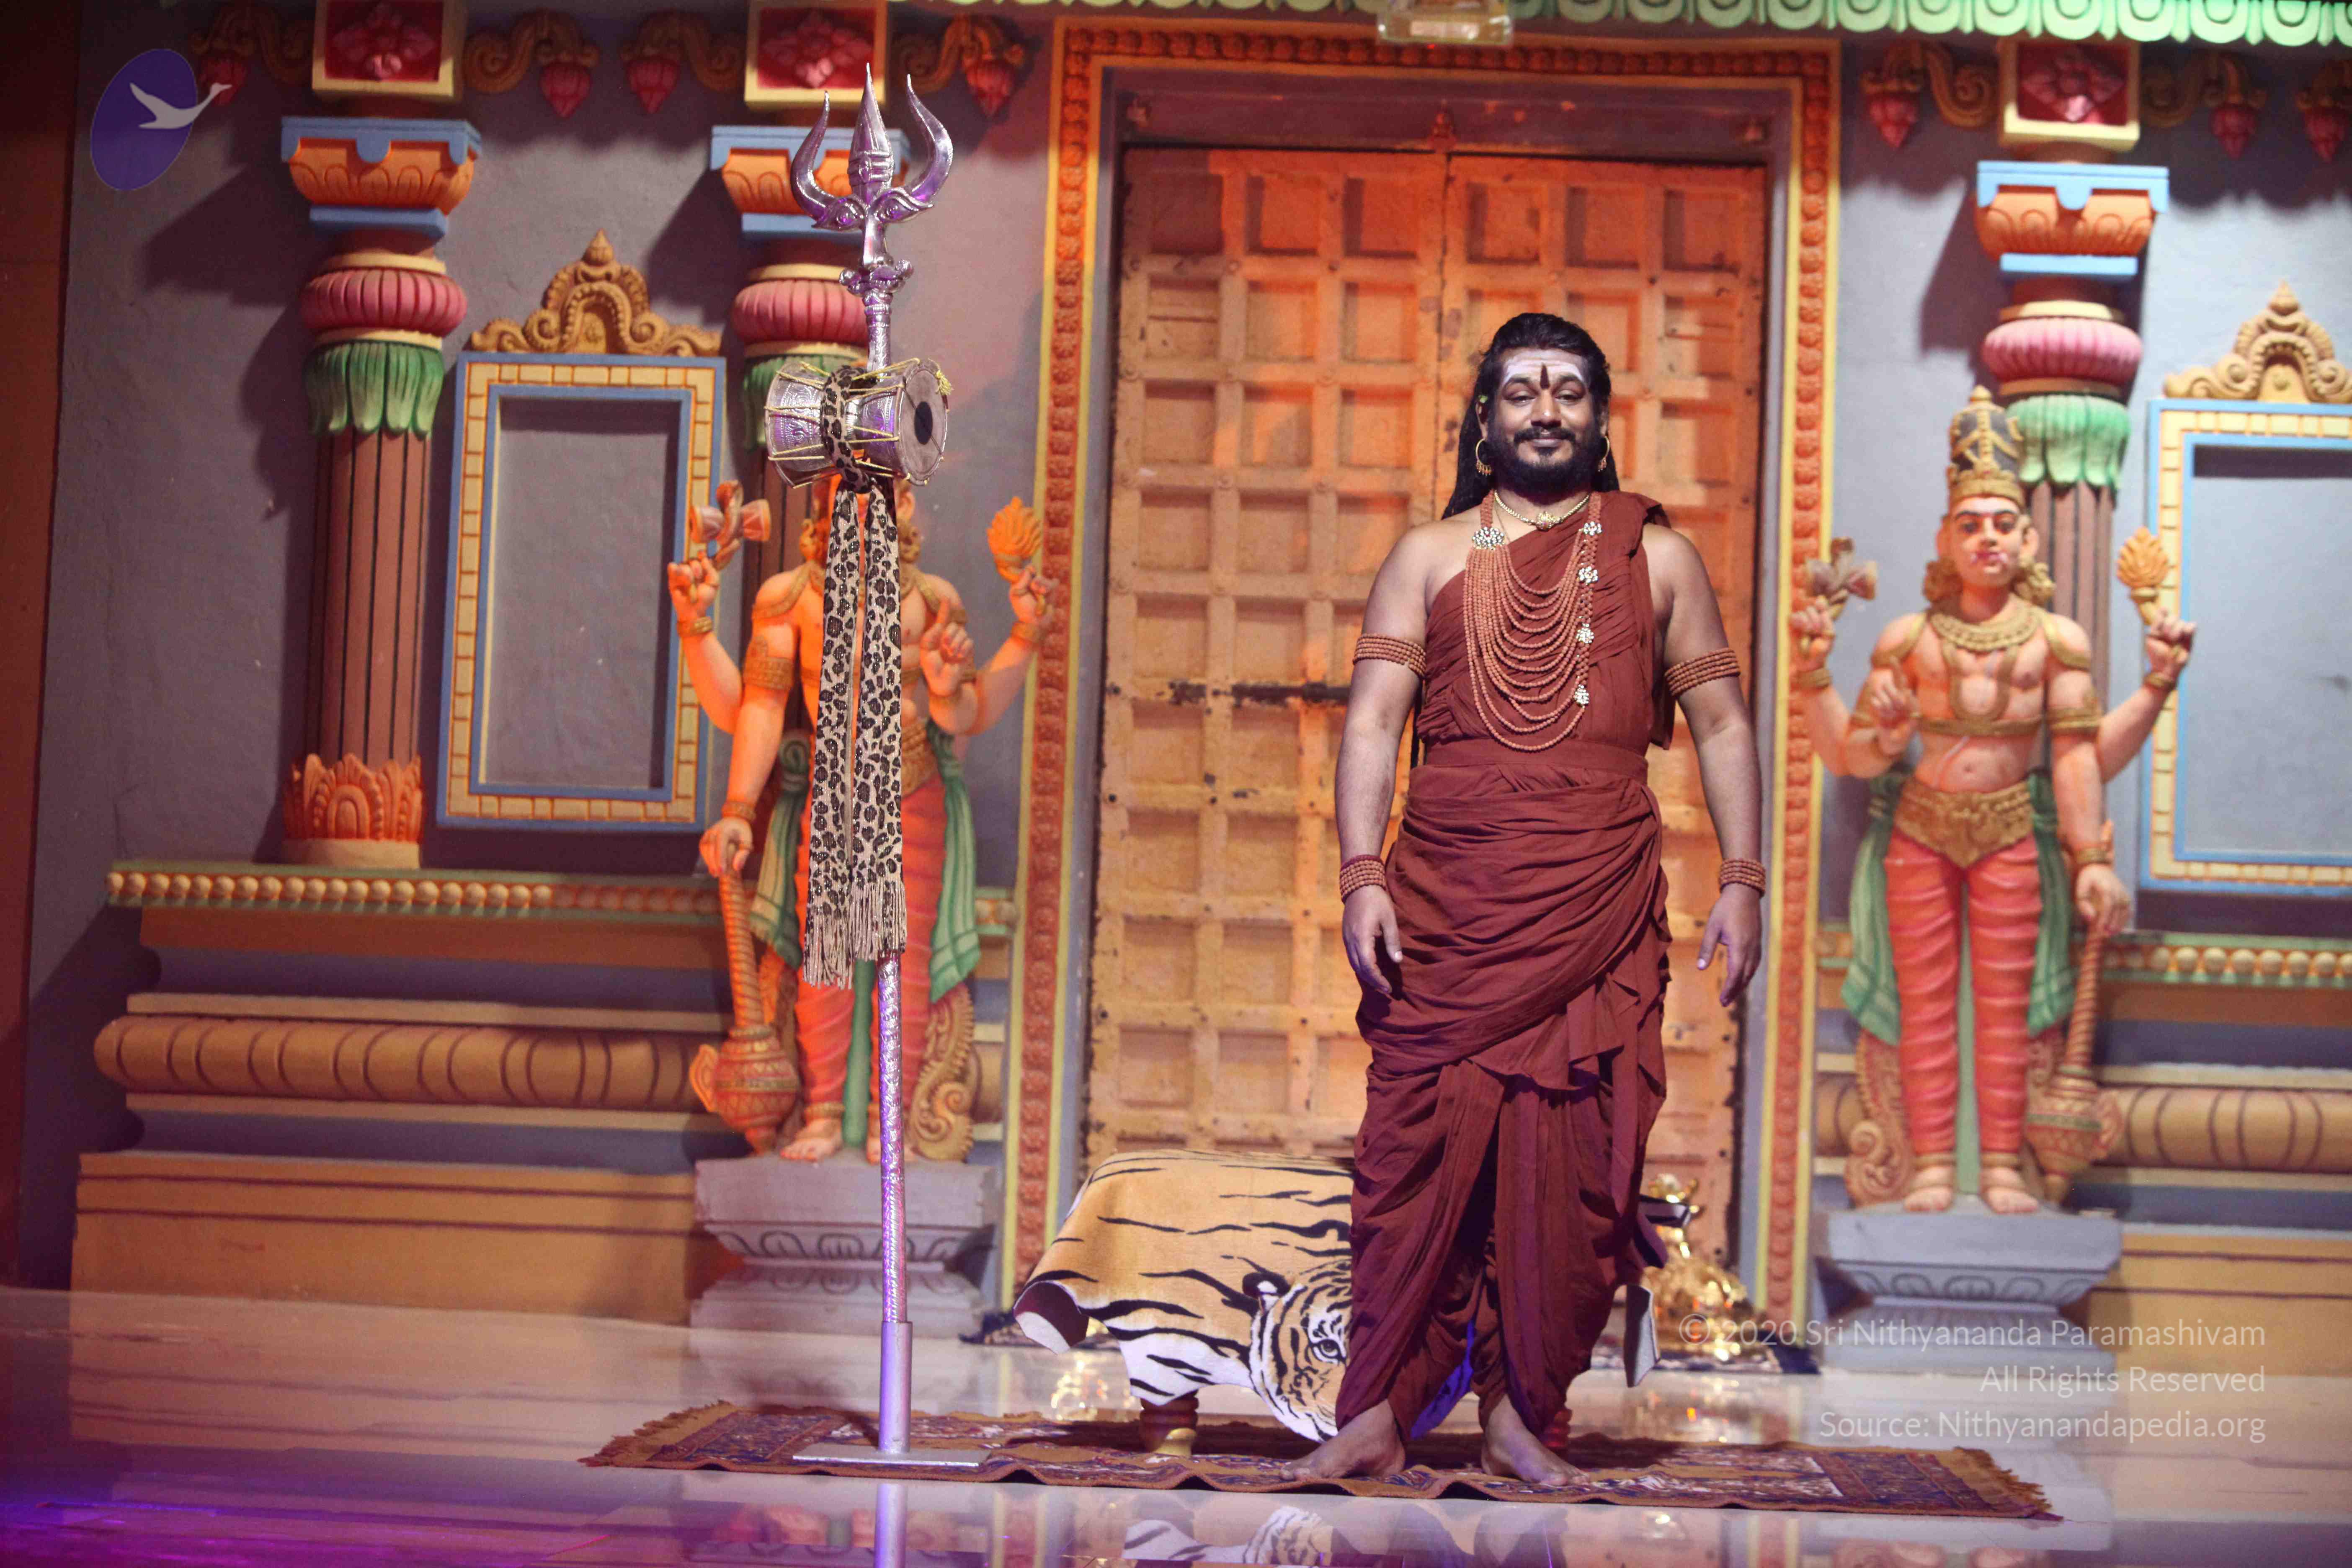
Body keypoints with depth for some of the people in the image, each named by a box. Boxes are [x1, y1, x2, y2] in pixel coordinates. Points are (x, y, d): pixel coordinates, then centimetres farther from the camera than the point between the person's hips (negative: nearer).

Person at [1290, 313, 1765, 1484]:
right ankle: (1378, 1416, 1)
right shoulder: (1431, 556, 11)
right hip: (1447, 903, -1)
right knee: (1420, 1148, -3)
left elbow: (1721, 724, 13)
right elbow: (1373, 721, 3)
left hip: (1601, 906, 1)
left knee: (1572, 1164, 0)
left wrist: (1743, 881, 4)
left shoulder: (1655, 557, 14)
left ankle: (1520, 1413, 10)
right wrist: (1361, 878, -8)